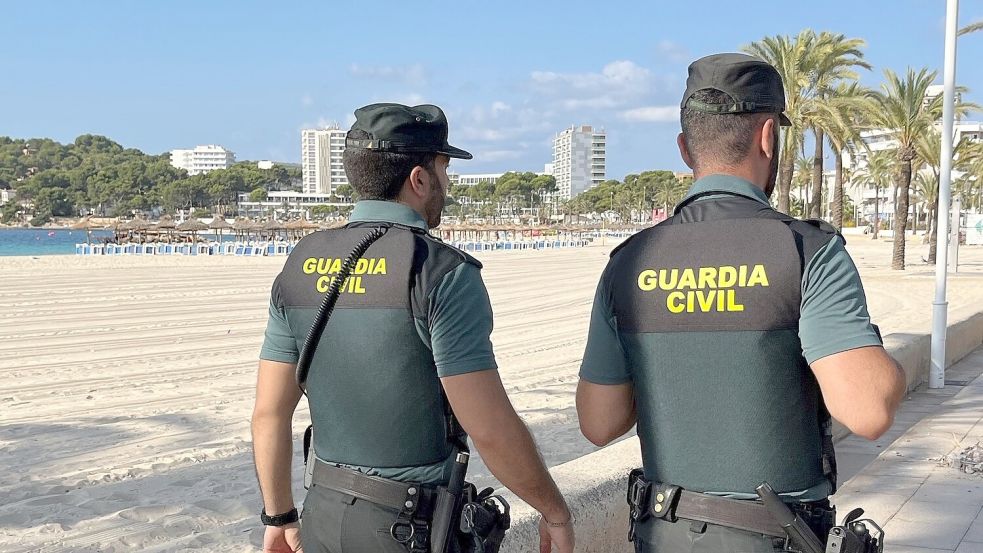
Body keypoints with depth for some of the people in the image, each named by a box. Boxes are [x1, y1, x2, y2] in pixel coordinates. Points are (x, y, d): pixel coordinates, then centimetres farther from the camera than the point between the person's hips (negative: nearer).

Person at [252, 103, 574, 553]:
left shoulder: (300, 266, 0)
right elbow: (490, 429, -20)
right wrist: (556, 512, -5)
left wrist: (279, 517, 15)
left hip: (325, 516, 5)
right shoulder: (444, 273, -17)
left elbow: (269, 412, 3)